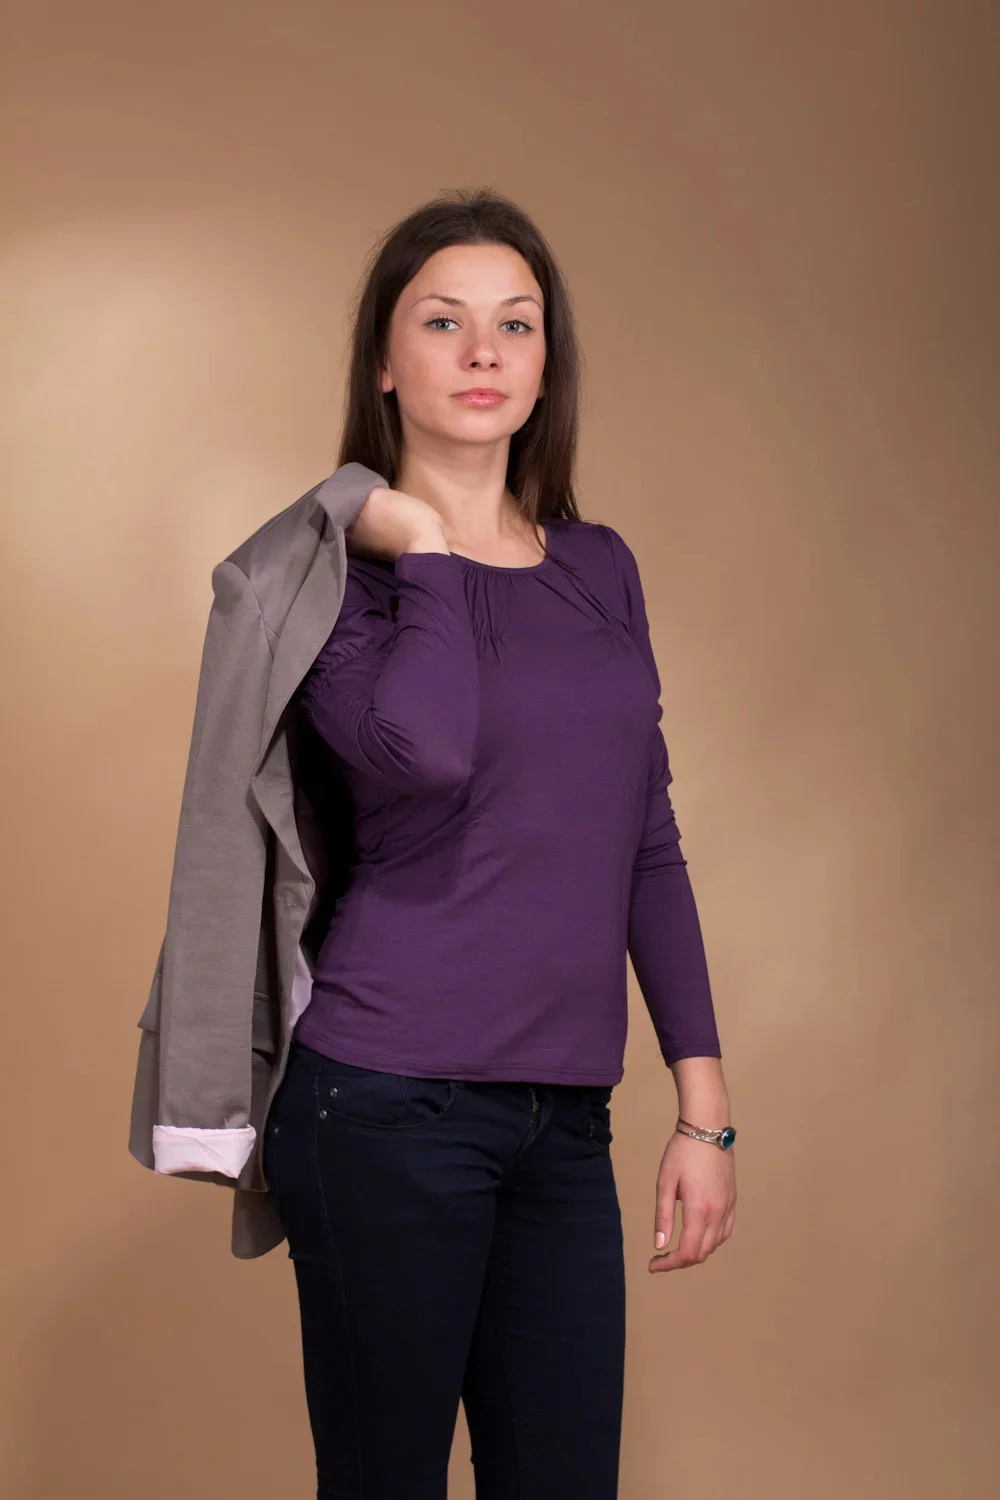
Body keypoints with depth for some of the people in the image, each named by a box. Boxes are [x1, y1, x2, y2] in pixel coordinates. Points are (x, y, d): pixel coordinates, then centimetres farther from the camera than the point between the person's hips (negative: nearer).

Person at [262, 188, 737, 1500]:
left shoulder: (601, 568, 14)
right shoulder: (336, 569, -2)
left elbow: (650, 844, 15)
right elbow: (422, 752, -25)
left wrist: (705, 1106, 11)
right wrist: (420, 546, -10)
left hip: (564, 1120, 5)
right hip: (392, 1099, -5)